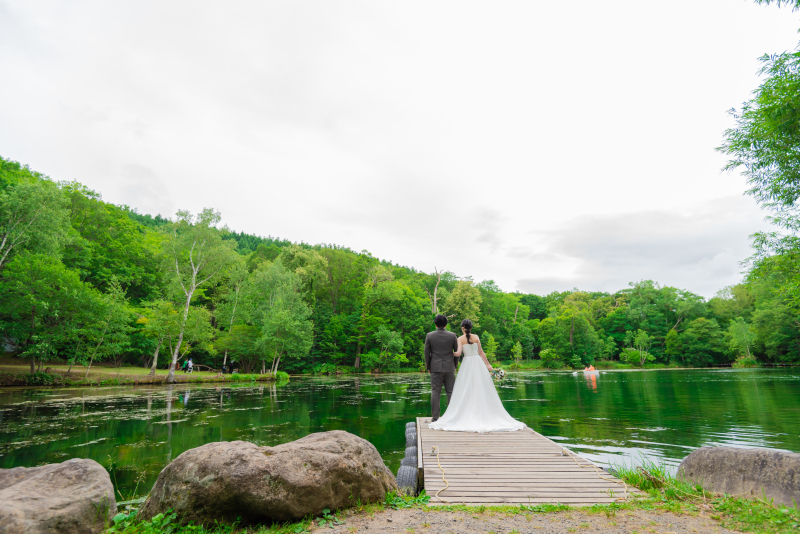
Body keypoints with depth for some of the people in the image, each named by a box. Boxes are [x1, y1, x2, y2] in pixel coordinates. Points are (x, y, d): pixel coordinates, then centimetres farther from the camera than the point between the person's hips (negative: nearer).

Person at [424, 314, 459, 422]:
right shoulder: (452, 336, -2)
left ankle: (435, 417, 6)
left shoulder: (429, 336, -3)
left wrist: (428, 367, 11)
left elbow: (427, 353, 0)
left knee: (435, 392, 4)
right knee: (450, 392, 7)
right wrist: (455, 365, 16)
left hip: (435, 368, 0)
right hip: (449, 367, 0)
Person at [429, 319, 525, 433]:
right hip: (478, 363, 3)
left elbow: (458, 353, -12)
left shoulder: (460, 339, -3)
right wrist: (488, 364, 12)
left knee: (467, 390, 2)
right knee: (481, 389, 6)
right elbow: (481, 352, 5)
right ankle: (485, 415, 9)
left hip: (467, 363, -2)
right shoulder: (476, 337, 5)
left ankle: (467, 416, 1)